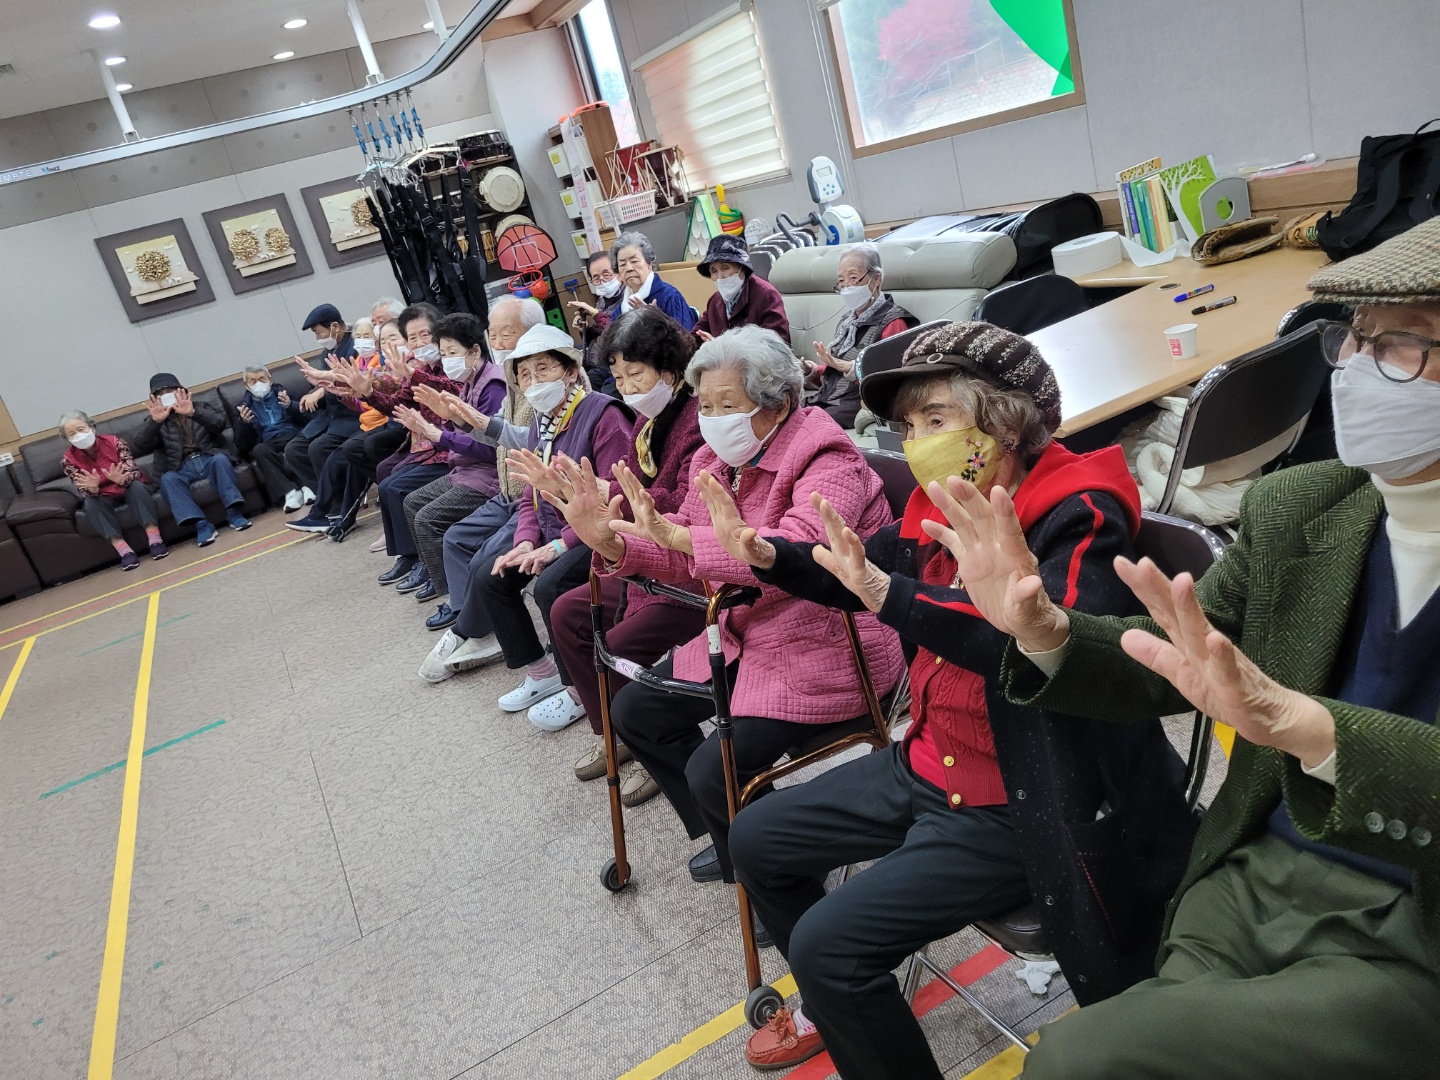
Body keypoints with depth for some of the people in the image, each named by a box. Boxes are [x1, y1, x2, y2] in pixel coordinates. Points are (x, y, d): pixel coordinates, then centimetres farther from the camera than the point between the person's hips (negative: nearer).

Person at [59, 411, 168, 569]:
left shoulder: (114, 441, -13)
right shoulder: (69, 460, -8)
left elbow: (134, 472, -19)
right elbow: (84, 492, -13)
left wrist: (121, 480, -43)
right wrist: (92, 489, -38)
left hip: (128, 487, -1)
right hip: (104, 497, 1)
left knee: (137, 486, -32)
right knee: (90, 503, -29)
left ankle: (155, 539, -42)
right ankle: (124, 551, -41)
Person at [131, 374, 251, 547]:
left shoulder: (201, 406, 16)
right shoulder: (155, 421, 16)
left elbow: (219, 424, -7)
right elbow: (141, 446, -5)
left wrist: (193, 413, -24)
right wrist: (155, 421, -22)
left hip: (209, 459, 0)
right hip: (182, 469, 1)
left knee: (221, 459, -33)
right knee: (167, 478, -31)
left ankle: (233, 513, -35)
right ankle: (201, 524, -40)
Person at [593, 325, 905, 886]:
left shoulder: (827, 462, -20)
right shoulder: (716, 461, 5)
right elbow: (687, 560, 5)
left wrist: (677, 533, -41)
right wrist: (611, 542, -14)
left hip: (826, 652, -9)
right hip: (745, 638, 9)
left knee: (713, 771, -18)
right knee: (634, 711, 10)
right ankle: (732, 840, 26)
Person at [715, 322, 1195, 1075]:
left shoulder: (1077, 520, -21)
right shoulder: (943, 507, 0)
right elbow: (862, 573, 17)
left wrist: (890, 596, -46)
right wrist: (766, 555, 0)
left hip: (1019, 806, -8)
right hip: (926, 766, 9)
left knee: (829, 941, -17)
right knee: (756, 841, 16)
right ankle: (839, 1005, 40)